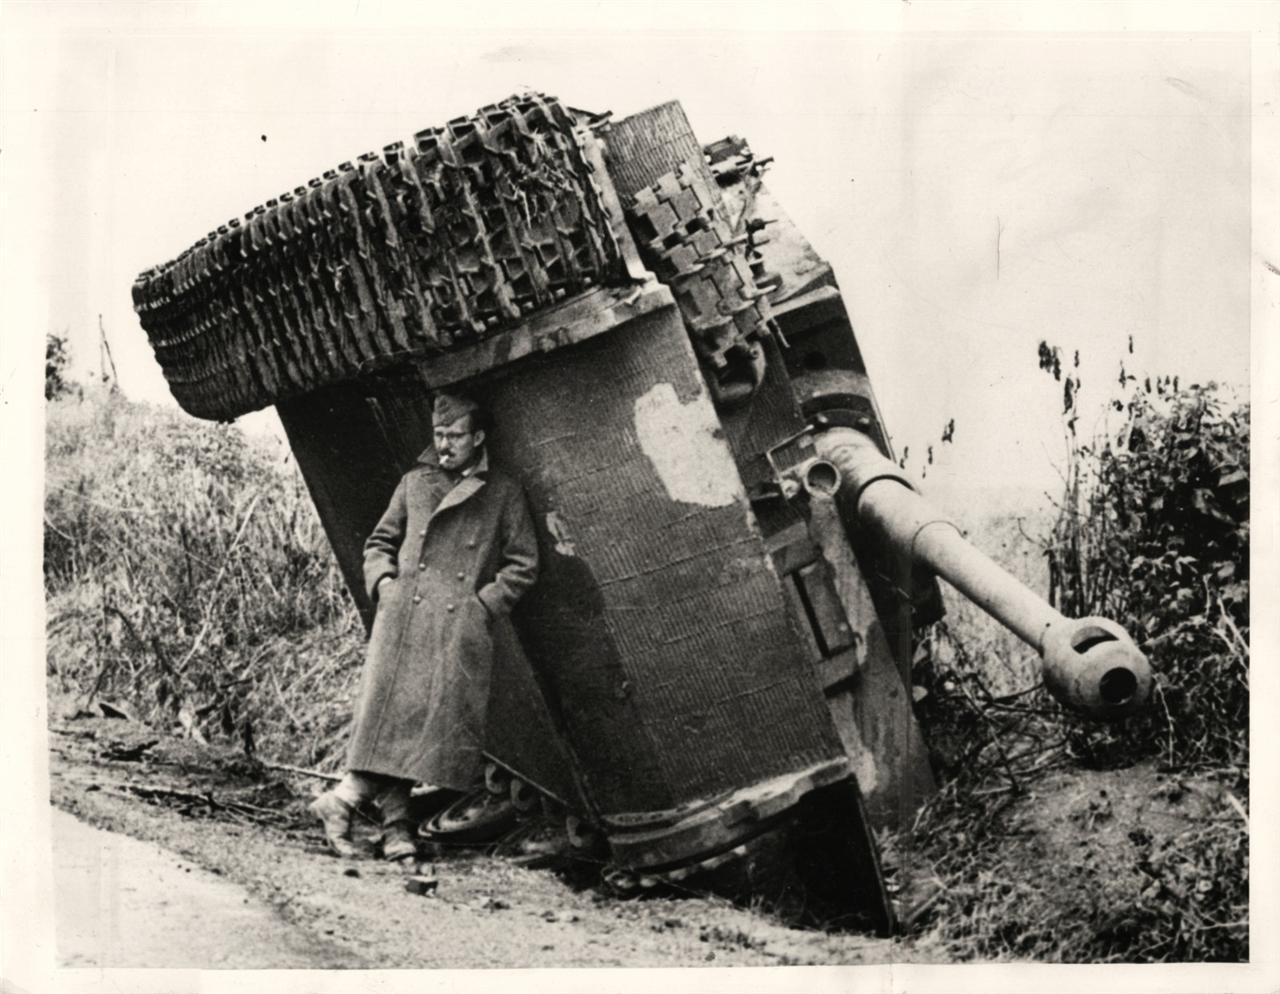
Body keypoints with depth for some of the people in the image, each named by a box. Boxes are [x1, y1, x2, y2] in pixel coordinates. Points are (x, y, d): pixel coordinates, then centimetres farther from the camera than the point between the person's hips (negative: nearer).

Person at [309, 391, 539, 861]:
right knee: (390, 712, -9)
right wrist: (383, 581, 4)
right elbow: (380, 541, 22)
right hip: (403, 616, 1)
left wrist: (483, 603, -3)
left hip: (460, 627, -1)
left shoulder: (503, 493, 8)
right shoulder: (414, 482, 15)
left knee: (443, 716, -6)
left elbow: (523, 564, 7)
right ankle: (394, 824, -5)